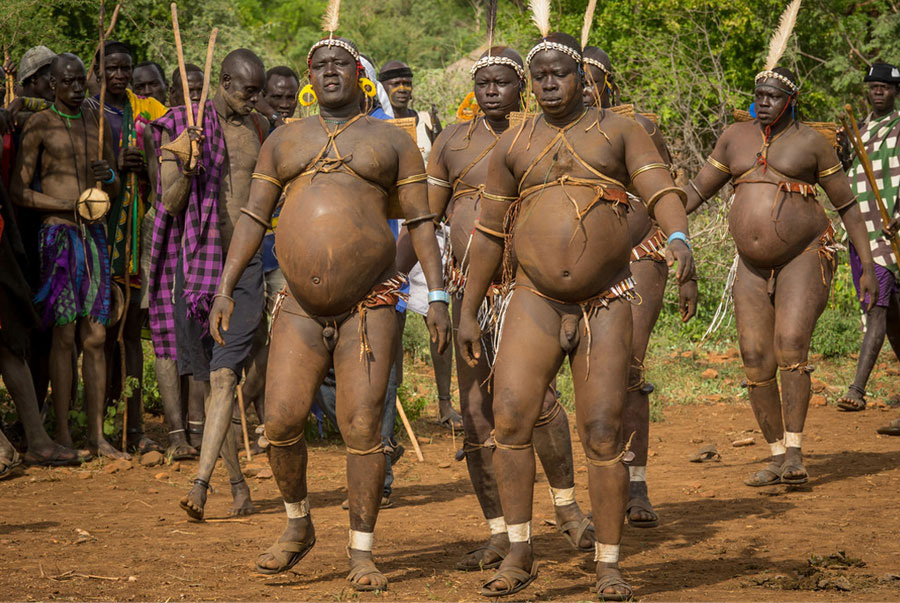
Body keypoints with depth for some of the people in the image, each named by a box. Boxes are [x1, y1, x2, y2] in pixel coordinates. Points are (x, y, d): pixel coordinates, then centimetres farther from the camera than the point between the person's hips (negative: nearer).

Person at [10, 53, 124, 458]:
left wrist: (109, 177, -7)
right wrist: (69, 206, -14)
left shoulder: (97, 121, 14)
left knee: (96, 337, 3)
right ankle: (62, 436, -2)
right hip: (58, 233, -5)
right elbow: (19, 191, -4)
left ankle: (96, 436, 6)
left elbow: (114, 191, 18)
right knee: (64, 336, -7)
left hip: (95, 234, 5)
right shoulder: (40, 125, -1)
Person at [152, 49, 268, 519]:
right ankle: (237, 481, 19)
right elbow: (170, 202, -8)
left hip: (244, 263, 1)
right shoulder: (181, 126, -2)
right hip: (198, 261, -1)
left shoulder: (256, 128, 10)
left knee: (225, 375, -13)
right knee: (214, 378, 6)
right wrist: (187, 171, -25)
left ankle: (200, 483, -19)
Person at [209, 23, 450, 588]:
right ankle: (298, 526, 20)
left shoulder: (391, 139, 7)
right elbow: (254, 217, 11)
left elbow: (421, 221, 3)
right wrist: (226, 290, 2)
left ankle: (362, 554, 3)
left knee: (362, 425, -7)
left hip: (370, 306, -3)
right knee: (282, 419, -5)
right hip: (301, 308, 3)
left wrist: (438, 295, -6)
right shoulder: (285, 140, 14)